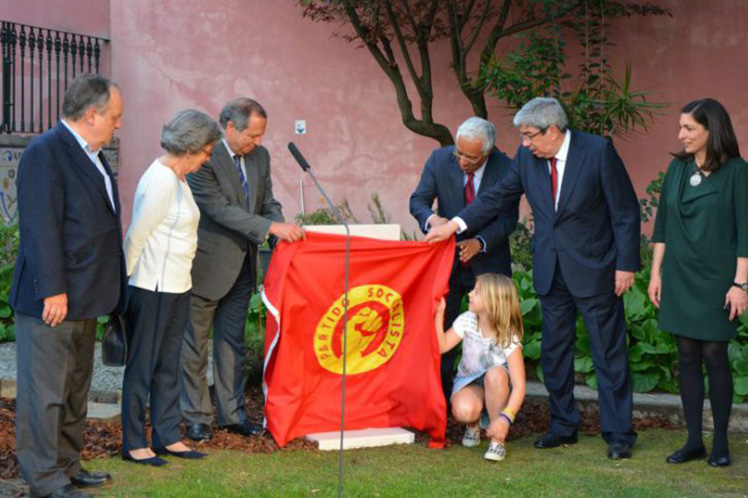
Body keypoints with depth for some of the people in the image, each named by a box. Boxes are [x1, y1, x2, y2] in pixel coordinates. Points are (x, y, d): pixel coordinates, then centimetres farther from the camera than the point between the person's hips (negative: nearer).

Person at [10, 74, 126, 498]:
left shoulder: (91, 155, 14)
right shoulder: (46, 153, -15)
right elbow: (40, 227, -20)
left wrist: (110, 287, 16)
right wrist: (53, 290, -23)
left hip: (85, 297, 10)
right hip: (52, 300, -10)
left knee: (76, 388, 18)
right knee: (45, 391, -2)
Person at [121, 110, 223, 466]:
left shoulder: (177, 179, 12)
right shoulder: (161, 180, -19)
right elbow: (136, 236, -17)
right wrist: (121, 284, -12)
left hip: (176, 287, 10)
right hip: (152, 288, -9)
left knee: (168, 364, 14)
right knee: (143, 365, 1)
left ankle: (167, 437, 23)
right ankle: (133, 443, 11)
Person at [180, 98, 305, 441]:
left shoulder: (259, 156, 5)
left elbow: (267, 202, 10)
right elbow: (220, 209, -24)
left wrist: (283, 230, -10)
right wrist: (272, 227, -27)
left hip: (241, 265, 7)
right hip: (208, 265, -7)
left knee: (232, 342, 14)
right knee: (195, 345, 7)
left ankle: (231, 413, 23)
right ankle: (196, 416, 17)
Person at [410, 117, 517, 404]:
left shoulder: (506, 169, -15)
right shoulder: (440, 159, -10)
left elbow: (508, 218, -13)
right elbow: (418, 200, -6)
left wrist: (479, 242, -29)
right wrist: (432, 219, -29)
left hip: (488, 263, -1)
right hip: (448, 259, 1)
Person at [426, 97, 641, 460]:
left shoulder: (597, 151, -13)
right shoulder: (527, 157, 1)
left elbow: (626, 210, -10)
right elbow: (499, 196, 9)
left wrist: (626, 264, -12)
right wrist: (456, 224, 1)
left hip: (593, 268, -5)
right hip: (550, 270, 5)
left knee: (609, 354, 1)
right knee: (554, 352, 12)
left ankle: (618, 434, 10)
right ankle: (563, 427, 25)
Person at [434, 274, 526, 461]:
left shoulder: (509, 337, -23)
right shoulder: (467, 321, -11)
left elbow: (519, 385, -29)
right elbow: (441, 346, -17)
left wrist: (506, 418, -41)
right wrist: (439, 313, -21)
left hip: (497, 389, -1)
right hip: (469, 382, 2)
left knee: (495, 373, -39)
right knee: (463, 410, -35)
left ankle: (498, 441, -24)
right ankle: (473, 425, 6)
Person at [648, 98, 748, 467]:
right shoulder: (677, 168, 7)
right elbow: (662, 225, 11)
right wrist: (656, 273, 8)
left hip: (716, 280, -5)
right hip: (679, 279, 5)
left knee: (715, 356, -1)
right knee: (687, 357, 6)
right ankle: (694, 440, 13)